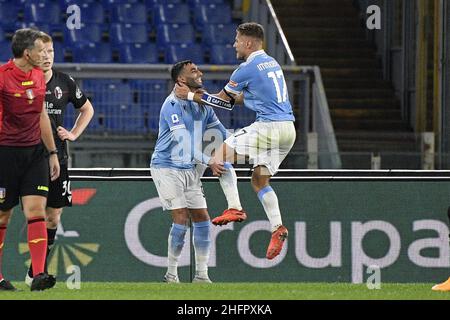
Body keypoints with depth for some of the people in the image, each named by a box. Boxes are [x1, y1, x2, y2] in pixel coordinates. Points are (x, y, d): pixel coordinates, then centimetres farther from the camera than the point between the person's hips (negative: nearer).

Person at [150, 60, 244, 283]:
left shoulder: (202, 104, 9)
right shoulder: (173, 105, -16)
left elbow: (221, 133, 19)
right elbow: (183, 142, -23)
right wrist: (208, 162, -23)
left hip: (190, 170, 8)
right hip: (167, 168, -8)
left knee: (202, 220, 2)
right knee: (181, 219, -14)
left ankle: (201, 275, 8)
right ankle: (171, 276, -3)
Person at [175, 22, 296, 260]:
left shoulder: (248, 68, -8)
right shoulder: (271, 63, 19)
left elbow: (223, 101, 2)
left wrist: (190, 95, 10)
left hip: (268, 125, -9)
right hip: (288, 129, 9)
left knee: (222, 154, -3)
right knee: (259, 180, 12)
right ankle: (277, 228, 0)